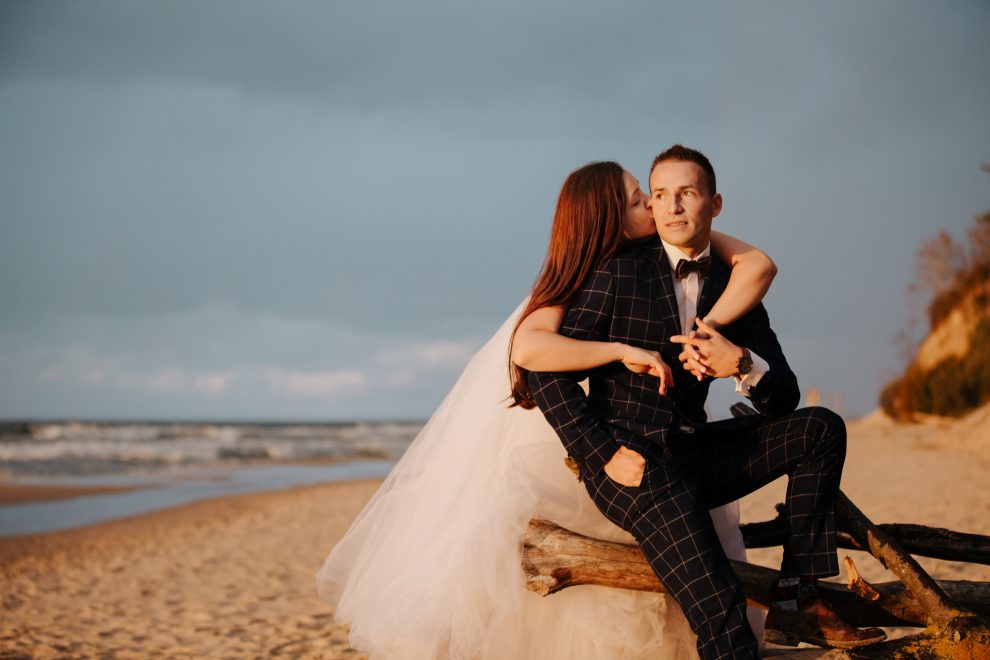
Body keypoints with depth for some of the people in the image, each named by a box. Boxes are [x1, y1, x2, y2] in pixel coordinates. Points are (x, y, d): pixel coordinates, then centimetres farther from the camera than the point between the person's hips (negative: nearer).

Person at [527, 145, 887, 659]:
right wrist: (605, 455, -15)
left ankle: (796, 602, -8)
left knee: (820, 429, -5)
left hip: (694, 454, 7)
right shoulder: (618, 275, -5)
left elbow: (784, 399, 6)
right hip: (631, 460, -6)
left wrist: (741, 365, -16)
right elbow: (547, 376, -8)